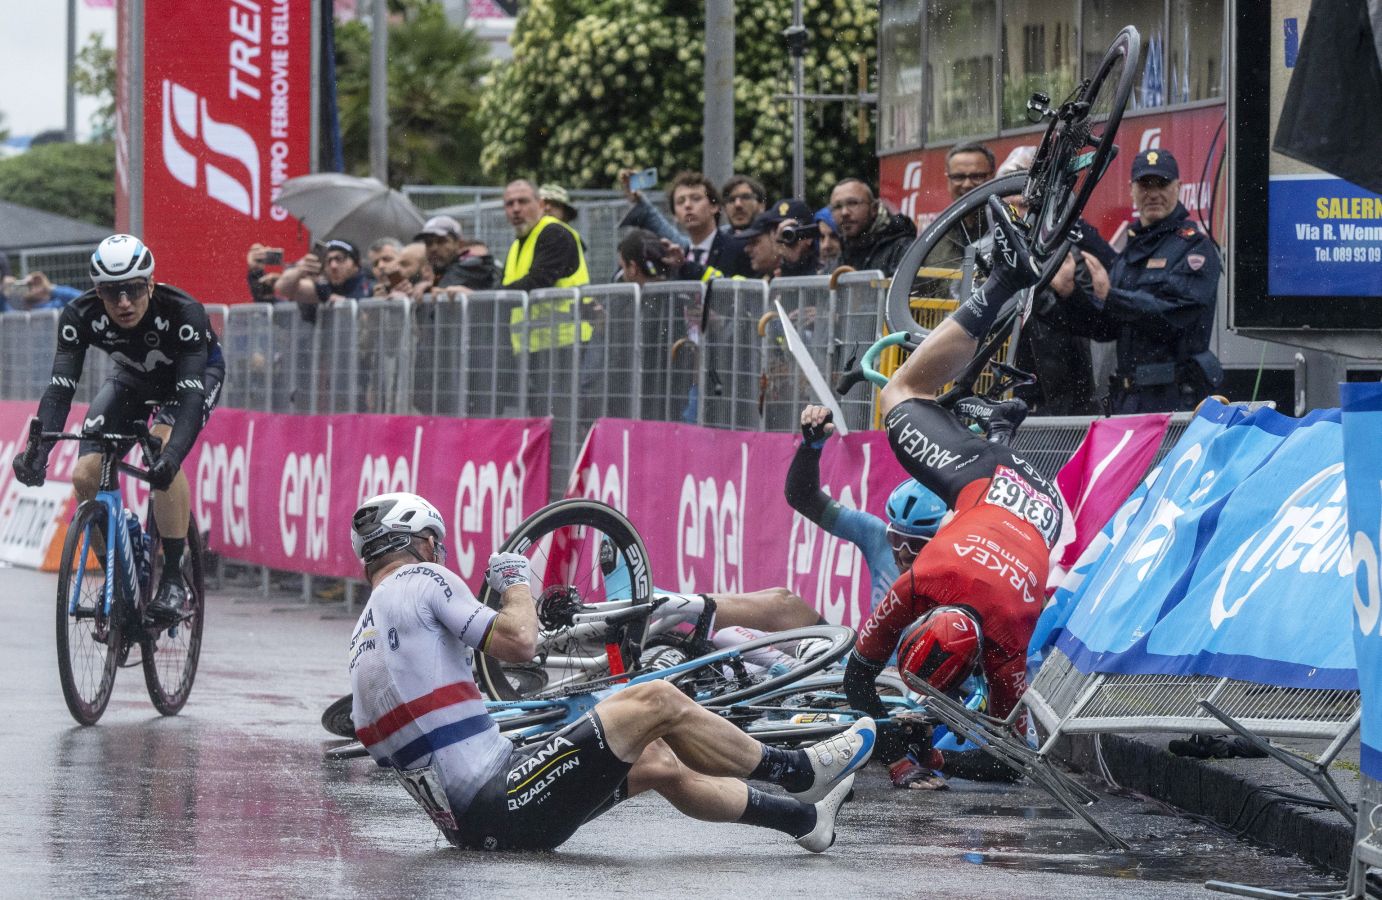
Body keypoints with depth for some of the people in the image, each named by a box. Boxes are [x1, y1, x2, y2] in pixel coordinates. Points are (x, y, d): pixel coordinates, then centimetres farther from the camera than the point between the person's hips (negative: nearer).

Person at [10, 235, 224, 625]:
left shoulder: (184, 313, -38)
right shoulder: (81, 316, -29)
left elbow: (191, 392, -45)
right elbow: (60, 388, -33)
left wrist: (172, 455, -62)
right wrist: (37, 450, -50)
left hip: (197, 372, -4)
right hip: (133, 377, 4)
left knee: (162, 451, -33)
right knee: (86, 475, -15)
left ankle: (173, 579, -23)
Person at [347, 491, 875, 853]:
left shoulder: (363, 637, 20)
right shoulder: (419, 580, -6)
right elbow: (518, 641, -15)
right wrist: (516, 581, 3)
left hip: (467, 825, 9)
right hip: (502, 808, -9)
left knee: (658, 763, 20)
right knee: (657, 701, -1)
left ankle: (806, 818, 29)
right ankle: (798, 770, 15)